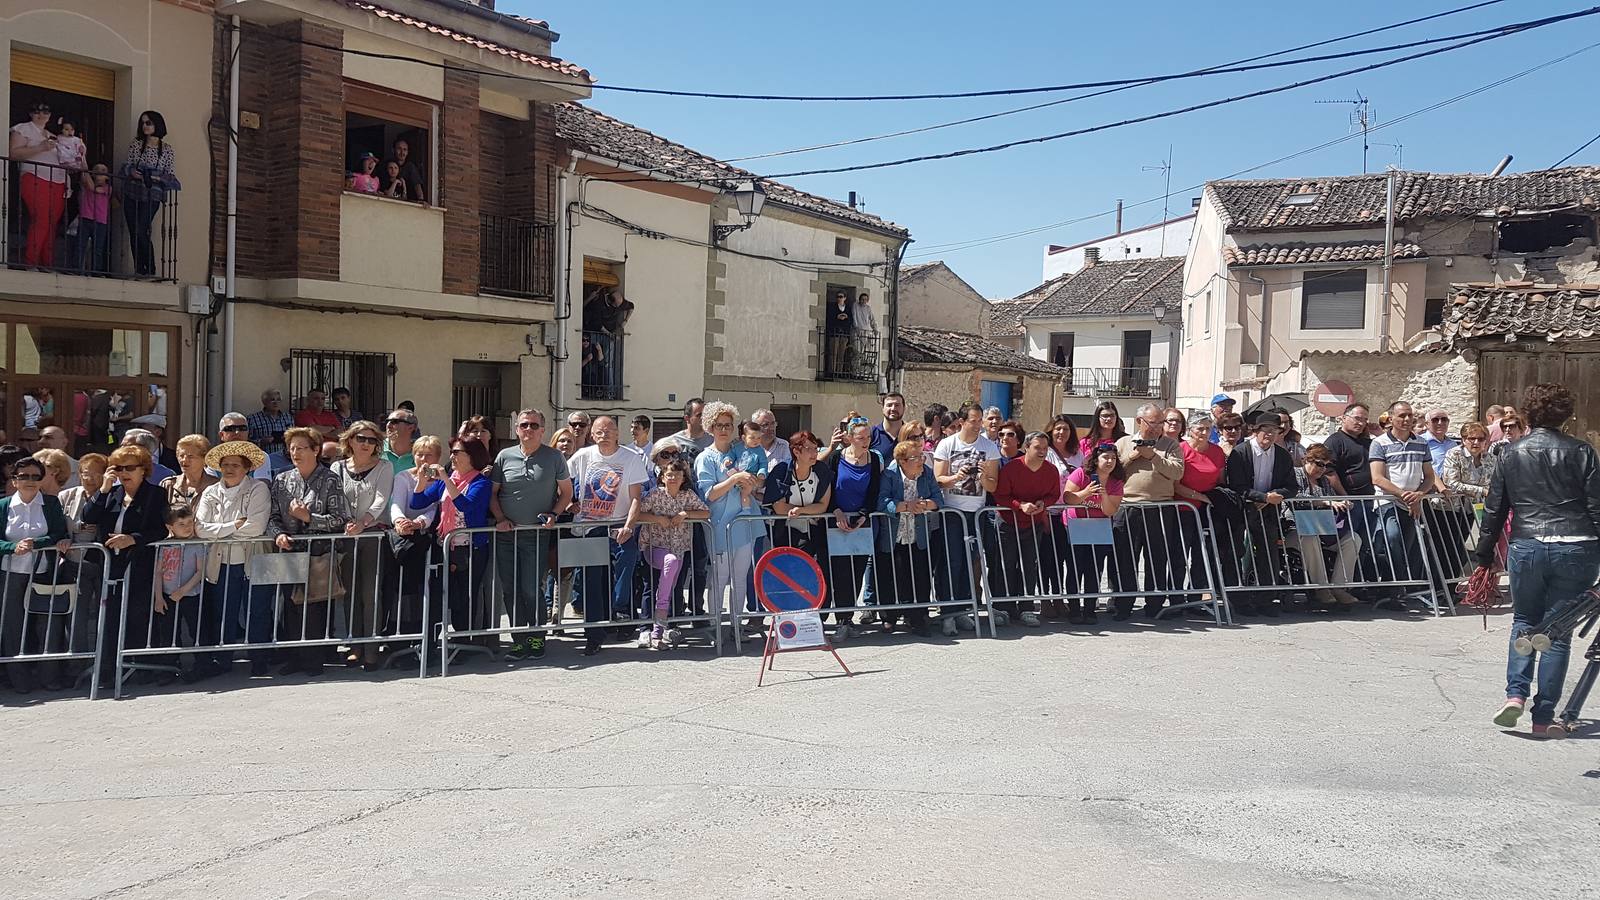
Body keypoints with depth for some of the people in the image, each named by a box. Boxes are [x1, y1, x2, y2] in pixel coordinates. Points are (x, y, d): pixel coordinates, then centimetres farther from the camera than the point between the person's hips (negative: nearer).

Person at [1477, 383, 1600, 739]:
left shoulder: (1510, 454, 7)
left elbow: (1494, 509, 9)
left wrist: (1485, 555, 15)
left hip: (1527, 547, 1)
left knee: (1524, 622, 20)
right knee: (1558, 631, 6)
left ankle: (1515, 693, 0)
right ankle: (1544, 717, 6)